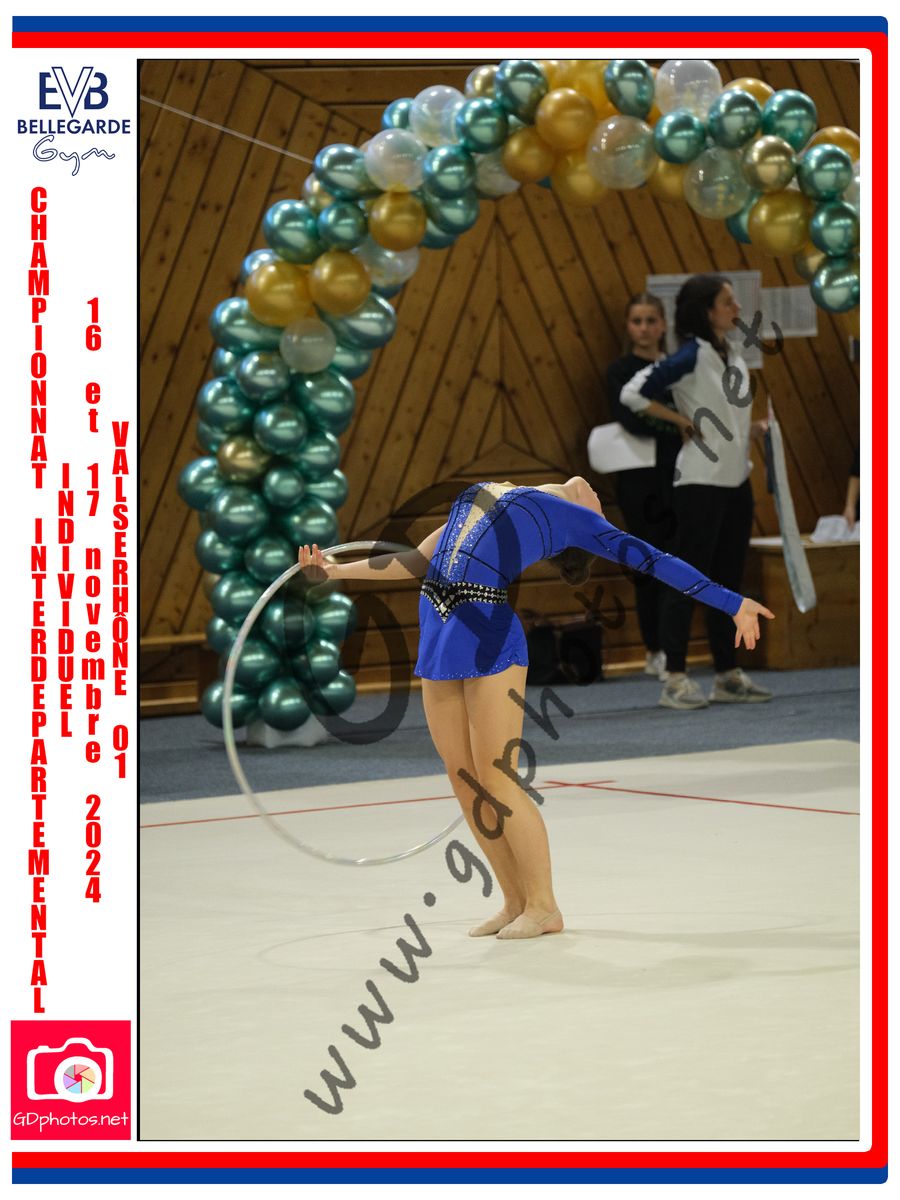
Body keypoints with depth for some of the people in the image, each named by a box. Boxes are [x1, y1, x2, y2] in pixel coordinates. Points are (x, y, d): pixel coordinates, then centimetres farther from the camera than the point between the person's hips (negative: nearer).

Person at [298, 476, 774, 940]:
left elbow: (651, 559, 6)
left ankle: (543, 906, 3)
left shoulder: (576, 518, 9)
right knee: (465, 781, 4)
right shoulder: (475, 500, 24)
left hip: (490, 635, -6)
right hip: (438, 633, 6)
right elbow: (417, 562, 28)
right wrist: (336, 571, 26)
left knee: (497, 779, -8)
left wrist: (732, 603, 2)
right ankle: (516, 903, 15)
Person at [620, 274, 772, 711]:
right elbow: (633, 394, -20)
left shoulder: (734, 356, 11)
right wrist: (683, 421, -15)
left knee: (729, 579, 12)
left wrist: (754, 428, 6)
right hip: (701, 482, -8)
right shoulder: (691, 356, -14)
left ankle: (728, 675, 19)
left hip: (737, 479, 8)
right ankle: (675, 679, -1)